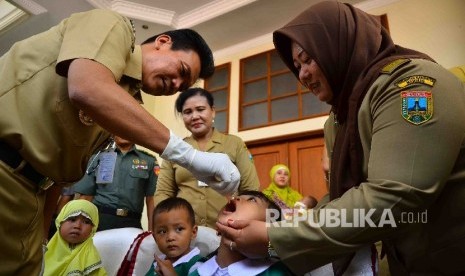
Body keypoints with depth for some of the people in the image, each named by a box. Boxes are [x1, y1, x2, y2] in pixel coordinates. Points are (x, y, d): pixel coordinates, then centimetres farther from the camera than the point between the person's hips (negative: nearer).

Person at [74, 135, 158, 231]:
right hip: (99, 220, 1)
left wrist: (152, 231, -2)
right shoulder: (98, 158, 11)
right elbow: (85, 196, 9)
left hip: (131, 223, 0)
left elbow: (151, 199, 4)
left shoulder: (149, 161, 8)